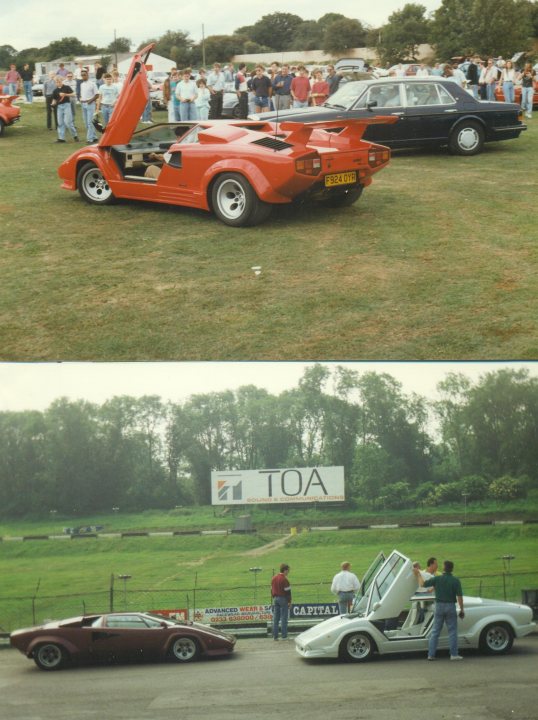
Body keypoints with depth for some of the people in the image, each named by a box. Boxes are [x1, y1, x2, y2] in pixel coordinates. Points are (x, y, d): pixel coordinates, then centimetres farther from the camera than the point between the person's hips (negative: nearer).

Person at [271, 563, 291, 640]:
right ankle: (284, 636, -3)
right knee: (284, 618, -3)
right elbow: (287, 592, -14)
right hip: (283, 599, -7)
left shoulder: (274, 578, 11)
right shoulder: (284, 580, -14)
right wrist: (289, 602, -8)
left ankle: (275, 636, 9)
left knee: (275, 618, 8)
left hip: (275, 599, 7)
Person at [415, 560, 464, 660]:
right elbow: (459, 596, -10)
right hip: (450, 607, -2)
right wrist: (462, 609, -1)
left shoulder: (437, 579, -4)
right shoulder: (455, 580, -8)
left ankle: (431, 654, 7)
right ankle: (454, 654, 3)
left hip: (439, 606, 2)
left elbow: (423, 584, 2)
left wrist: (418, 574, 16)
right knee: (452, 631, 5)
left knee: (435, 631, 8)